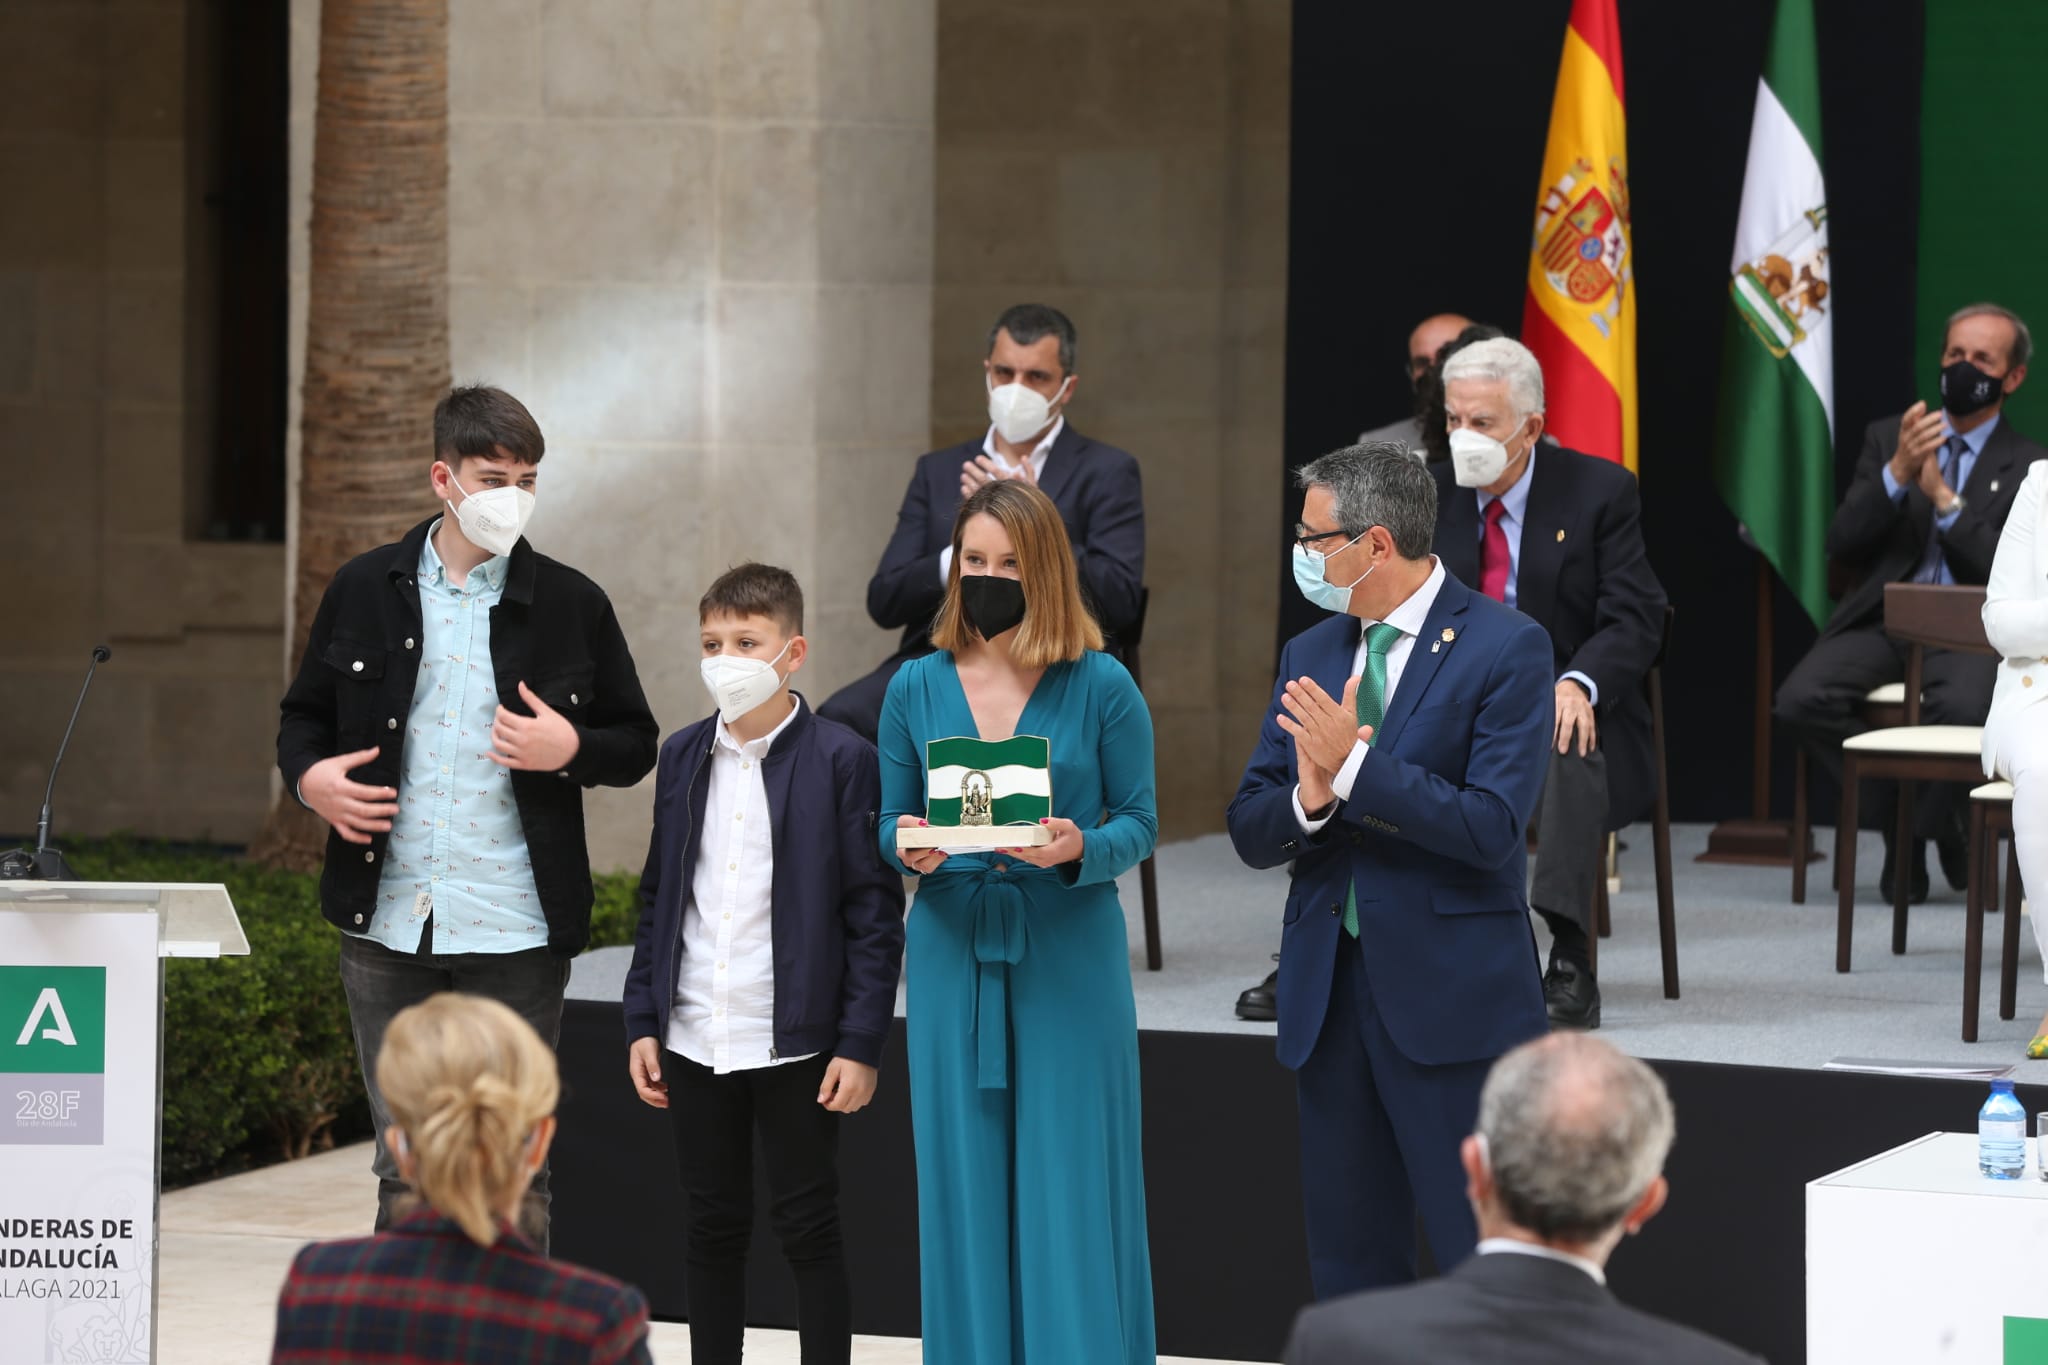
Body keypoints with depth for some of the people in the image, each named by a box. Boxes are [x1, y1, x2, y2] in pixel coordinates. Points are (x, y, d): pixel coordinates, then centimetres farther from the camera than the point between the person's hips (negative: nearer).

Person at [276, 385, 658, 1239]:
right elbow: (304, 715, 16)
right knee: (405, 1167, 8)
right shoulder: (366, 590, 7)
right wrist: (310, 775, -6)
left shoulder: (570, 605, 4)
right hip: (389, 923, 1)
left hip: (516, 939, -1)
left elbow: (636, 744, 10)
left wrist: (569, 749, -11)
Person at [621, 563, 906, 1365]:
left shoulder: (841, 762, -6)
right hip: (694, 1043, 4)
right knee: (713, 1230, 11)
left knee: (808, 1231, 2)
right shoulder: (683, 757, 9)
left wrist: (862, 1044, -11)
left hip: (796, 1047, -4)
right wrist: (643, 1022, 7)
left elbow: (875, 914, -6)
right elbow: (659, 899, 13)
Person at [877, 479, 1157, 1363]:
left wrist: (1080, 850, -20)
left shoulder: (1101, 687, -2)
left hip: (1070, 958, -2)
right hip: (953, 955, 2)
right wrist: (911, 851, -13)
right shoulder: (917, 688, 5)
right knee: (965, 1183, 5)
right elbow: (892, 823, 10)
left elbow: (1140, 823, 0)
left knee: (1070, 1186, -1)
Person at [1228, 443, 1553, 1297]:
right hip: (1327, 993, 6)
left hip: (1451, 996, -6)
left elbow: (1491, 827, -17)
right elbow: (1250, 830, 9)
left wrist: (1356, 765, -20)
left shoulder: (1506, 648, -7)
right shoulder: (1309, 656, 12)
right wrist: (1308, 799, -13)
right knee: (1349, 1259, 11)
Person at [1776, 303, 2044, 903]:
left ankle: (1928, 826, -7)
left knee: (1963, 706, -38)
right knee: (1800, 700, -27)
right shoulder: (1886, 438, 14)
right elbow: (1841, 545, 4)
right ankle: (1896, 809, -4)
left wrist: (1943, 496, -14)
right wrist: (1897, 474, -12)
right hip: (1880, 622, 3)